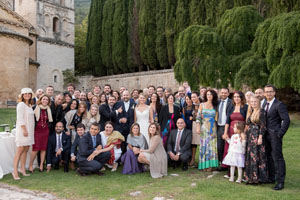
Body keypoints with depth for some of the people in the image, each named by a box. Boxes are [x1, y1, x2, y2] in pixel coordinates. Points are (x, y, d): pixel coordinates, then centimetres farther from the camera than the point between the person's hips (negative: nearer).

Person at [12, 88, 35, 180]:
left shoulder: (29, 105, 17)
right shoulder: (21, 104, -7)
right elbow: (20, 118, -13)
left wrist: (31, 130, 11)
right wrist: (24, 129, -18)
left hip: (29, 130, 8)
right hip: (22, 130, -7)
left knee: (26, 150, 8)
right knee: (20, 150, -8)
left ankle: (22, 169, 15)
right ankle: (15, 171, -5)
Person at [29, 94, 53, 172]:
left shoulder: (49, 110, 10)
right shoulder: (35, 108, -5)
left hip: (45, 131, 4)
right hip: (37, 130, -4)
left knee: (44, 148, 5)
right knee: (35, 149, -6)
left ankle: (41, 165, 12)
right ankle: (30, 165, 7)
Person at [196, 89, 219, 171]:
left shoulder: (215, 106, 9)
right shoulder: (202, 105, 5)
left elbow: (216, 118, 12)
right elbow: (198, 117, 0)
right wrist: (198, 127, -7)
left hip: (213, 128, 1)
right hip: (204, 128, -1)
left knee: (212, 145, -1)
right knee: (204, 145, -2)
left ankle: (210, 165, 4)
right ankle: (204, 165, 5)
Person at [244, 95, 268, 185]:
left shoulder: (261, 112, -7)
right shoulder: (250, 112, 15)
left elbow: (263, 126, -12)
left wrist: (260, 138, -17)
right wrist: (246, 135, 13)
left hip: (257, 136, -7)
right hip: (250, 137, 8)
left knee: (257, 156, -4)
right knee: (249, 157, 9)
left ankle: (257, 177, 3)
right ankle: (250, 177, 17)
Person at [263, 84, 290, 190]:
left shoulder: (279, 105, -9)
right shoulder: (264, 104, 14)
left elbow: (286, 120, -15)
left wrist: (280, 134, -17)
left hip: (275, 135, -8)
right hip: (266, 135, 8)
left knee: (278, 158, -5)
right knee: (269, 157, 15)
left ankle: (280, 182, 1)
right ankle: (271, 177, 28)